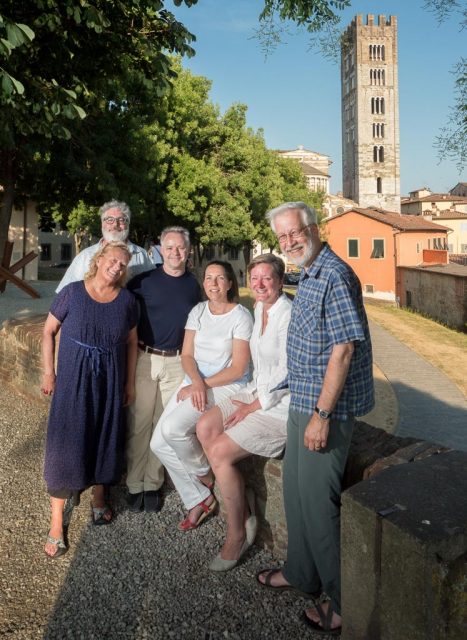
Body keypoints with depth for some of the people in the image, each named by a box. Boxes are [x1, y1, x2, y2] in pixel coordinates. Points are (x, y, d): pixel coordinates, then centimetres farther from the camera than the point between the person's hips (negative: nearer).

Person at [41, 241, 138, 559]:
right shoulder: (72, 292, -9)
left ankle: (99, 495, 37)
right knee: (66, 442, 0)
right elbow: (49, 331, 0)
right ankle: (57, 520, 12)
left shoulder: (127, 300, -1)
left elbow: (131, 343, 7)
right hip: (73, 378, -2)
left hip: (110, 381, 3)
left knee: (105, 438, 13)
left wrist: (130, 382, 8)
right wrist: (48, 372, -3)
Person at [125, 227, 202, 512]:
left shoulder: (194, 285, 7)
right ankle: (134, 484, 15)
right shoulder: (144, 280, -1)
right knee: (139, 424, 1)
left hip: (177, 362, 2)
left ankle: (153, 484, 20)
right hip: (145, 359, -1)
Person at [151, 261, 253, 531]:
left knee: (172, 428, -26)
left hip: (227, 386, -6)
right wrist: (196, 381, -17)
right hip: (194, 381, 6)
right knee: (159, 443, -7)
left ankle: (204, 472, 5)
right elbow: (187, 355, 3)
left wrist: (203, 384, -16)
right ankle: (199, 499, 10)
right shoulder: (198, 311, 8)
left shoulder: (241, 316, -10)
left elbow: (238, 369, -12)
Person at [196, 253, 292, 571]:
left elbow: (287, 375, -21)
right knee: (205, 427, -5)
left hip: (283, 403, -9)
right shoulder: (260, 308, 9)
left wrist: (254, 406, -14)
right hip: (259, 391, 9)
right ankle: (244, 503, 7)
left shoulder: (289, 315, -20)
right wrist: (251, 393, 8)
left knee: (219, 452, -14)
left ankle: (237, 534, 5)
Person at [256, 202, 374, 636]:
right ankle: (301, 573, 38)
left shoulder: (335, 276, -18)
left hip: (326, 406, -10)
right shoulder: (308, 276, 12)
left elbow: (343, 349, -23)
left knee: (318, 500, 0)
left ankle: (345, 603, 19)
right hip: (302, 402, 10)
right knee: (295, 489, 19)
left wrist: (322, 414, -23)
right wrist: (306, 407, 20)